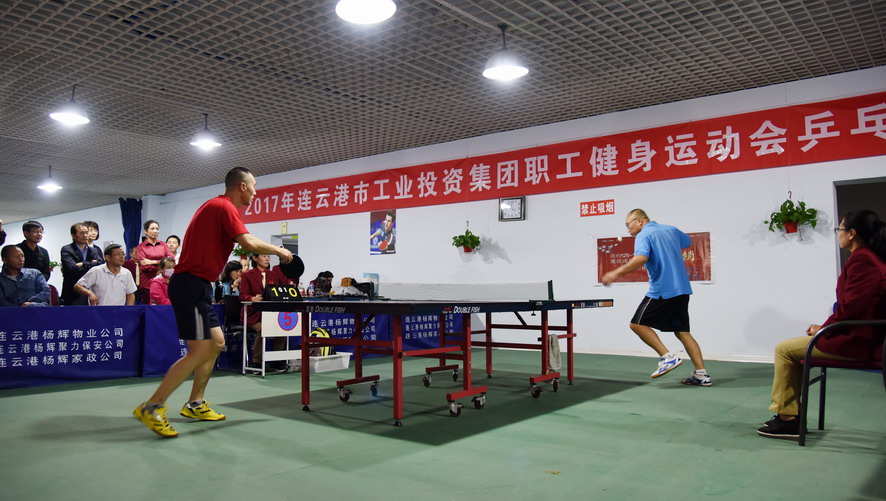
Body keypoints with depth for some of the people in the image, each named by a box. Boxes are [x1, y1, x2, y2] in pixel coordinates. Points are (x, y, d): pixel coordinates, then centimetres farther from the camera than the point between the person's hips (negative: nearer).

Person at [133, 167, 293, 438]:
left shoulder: (216, 206, 18)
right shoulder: (225, 206, -12)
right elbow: (249, 243, -22)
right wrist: (279, 251, -7)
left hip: (196, 286, 11)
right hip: (191, 285, -11)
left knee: (216, 342, 14)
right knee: (199, 352, -10)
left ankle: (195, 404, 22)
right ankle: (151, 408, -4)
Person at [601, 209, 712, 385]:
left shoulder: (643, 236, -8)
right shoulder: (671, 230, 15)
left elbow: (641, 258, -27)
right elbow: (687, 242, 35)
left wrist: (616, 273, -25)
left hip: (662, 291, -8)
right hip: (682, 289, 8)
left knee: (637, 323, 2)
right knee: (682, 332, 12)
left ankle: (668, 356, -7)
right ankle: (701, 374, 7)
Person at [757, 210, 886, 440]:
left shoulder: (860, 259, -17)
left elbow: (852, 307, -23)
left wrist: (824, 328, -8)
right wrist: (825, 327, 8)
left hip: (856, 341, -10)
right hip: (861, 336, 10)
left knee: (784, 349, -4)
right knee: (794, 348, 16)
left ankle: (786, 417, 2)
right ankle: (791, 416, 14)